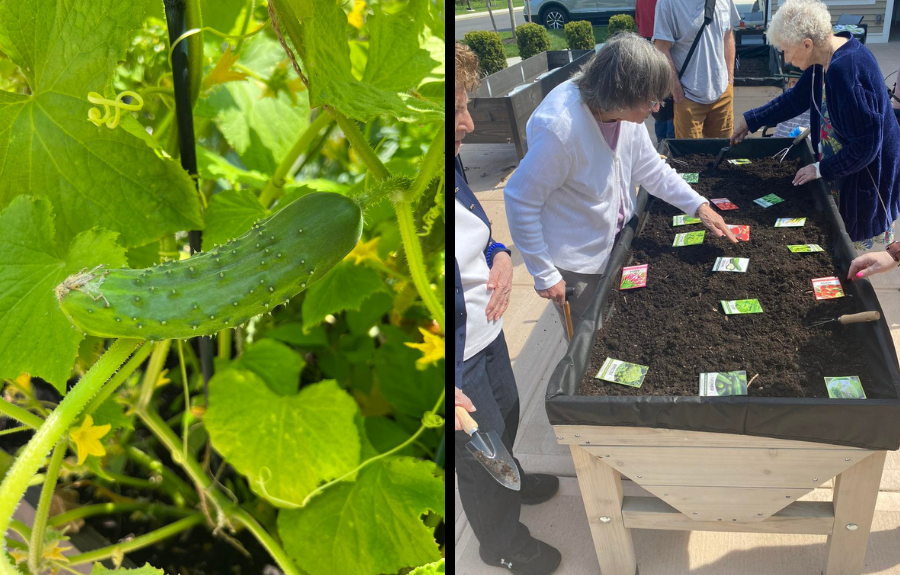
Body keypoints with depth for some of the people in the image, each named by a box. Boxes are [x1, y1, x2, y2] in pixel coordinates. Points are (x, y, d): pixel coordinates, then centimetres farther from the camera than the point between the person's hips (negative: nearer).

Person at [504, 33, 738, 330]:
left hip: (617, 242, 7)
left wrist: (698, 205, -4)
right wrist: (544, 275, -19)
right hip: (577, 264, -7)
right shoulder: (560, 127, -33)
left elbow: (651, 168, 5)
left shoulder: (627, 111, -11)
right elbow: (520, 201, -25)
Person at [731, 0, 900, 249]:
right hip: (842, 164, 9)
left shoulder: (845, 71, -34)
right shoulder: (826, 56, -4)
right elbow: (797, 98, 15)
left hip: (867, 174, -9)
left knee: (855, 247, 6)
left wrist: (821, 170, -17)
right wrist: (751, 120, 16)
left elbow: (864, 146, -30)